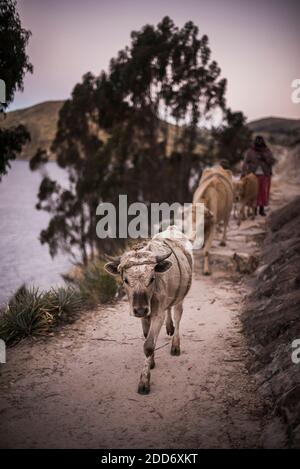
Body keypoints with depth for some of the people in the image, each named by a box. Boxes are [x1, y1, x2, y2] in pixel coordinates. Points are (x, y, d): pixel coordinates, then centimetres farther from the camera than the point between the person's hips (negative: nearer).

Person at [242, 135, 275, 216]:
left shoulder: (267, 151, 7)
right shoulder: (250, 152, 2)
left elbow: (272, 161, -1)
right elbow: (245, 163, -5)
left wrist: (265, 157, -16)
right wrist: (243, 173, -17)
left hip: (265, 175, 2)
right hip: (253, 175, -2)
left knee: (264, 192, 3)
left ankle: (262, 209, 13)